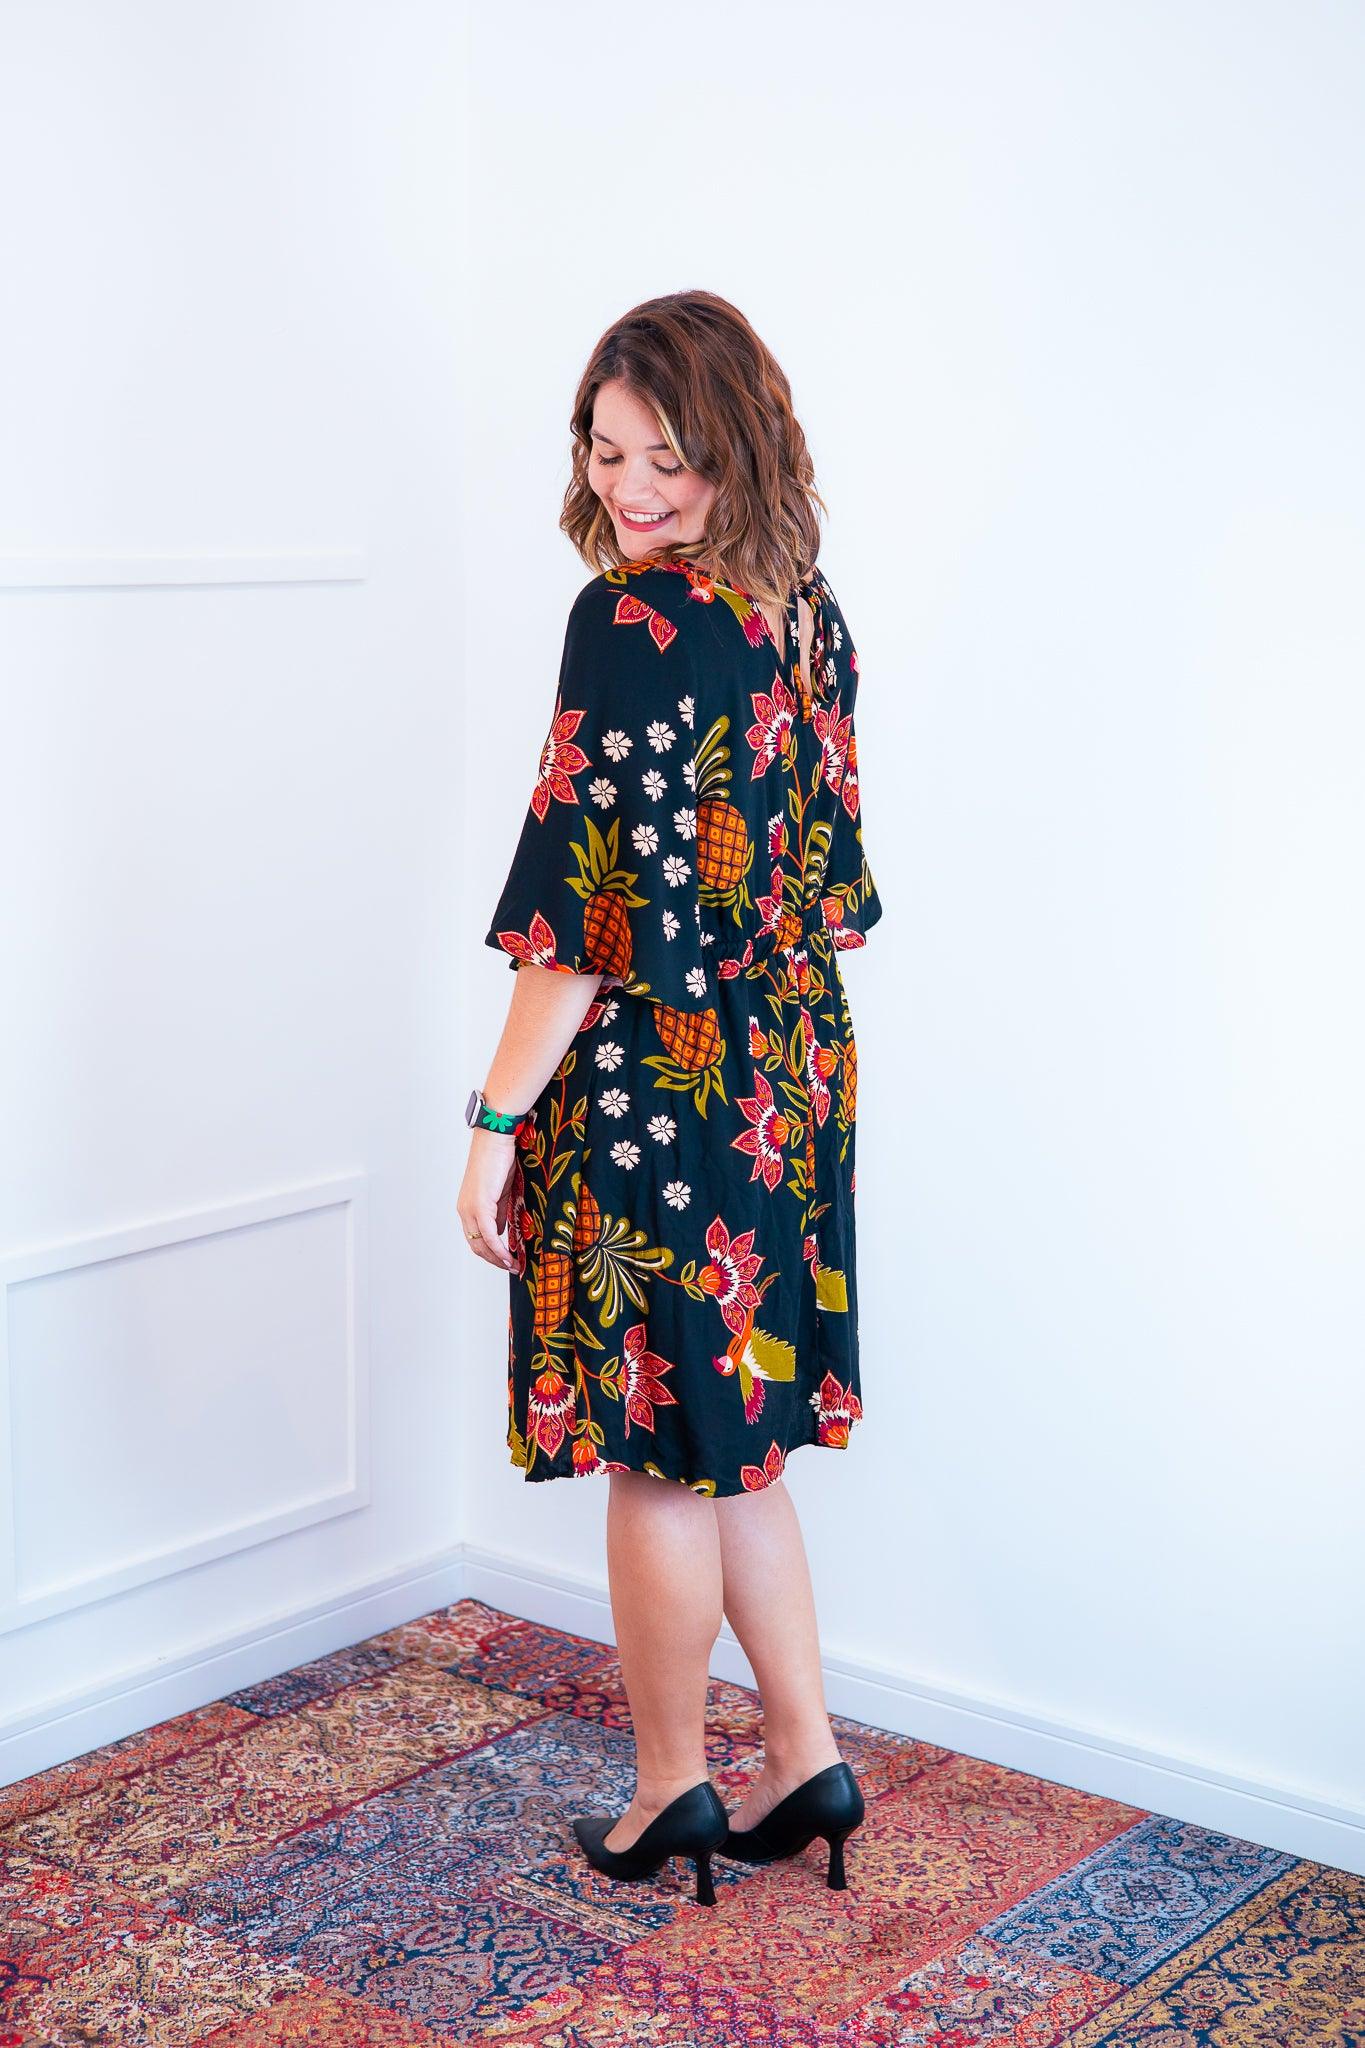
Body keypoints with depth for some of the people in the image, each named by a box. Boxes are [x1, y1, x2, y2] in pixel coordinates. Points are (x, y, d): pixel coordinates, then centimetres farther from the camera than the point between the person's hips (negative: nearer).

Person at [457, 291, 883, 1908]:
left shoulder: (635, 619, -18)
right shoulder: (802, 610, 6)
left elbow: (596, 902, -20)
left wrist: (497, 1122, -14)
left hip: (651, 1080, -8)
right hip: (788, 1074, 8)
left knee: (659, 1452, 7)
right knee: (732, 1437, 19)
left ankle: (669, 1789, 22)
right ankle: (806, 1756, 26)